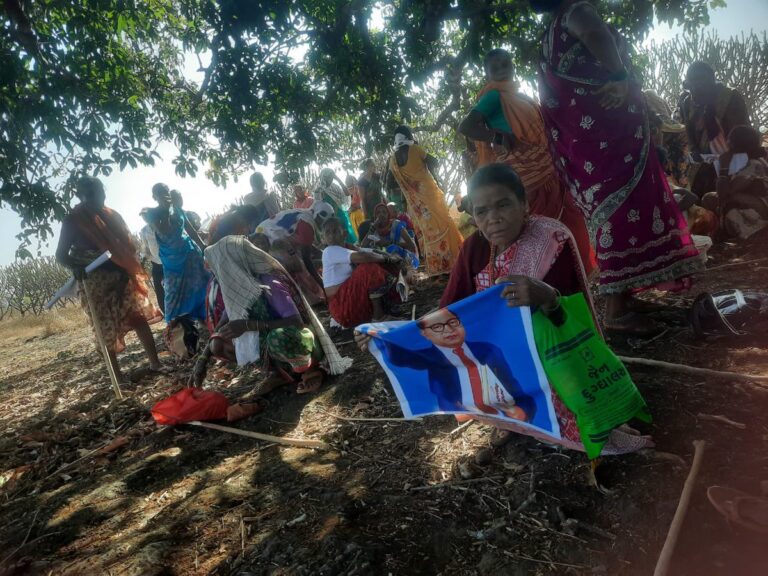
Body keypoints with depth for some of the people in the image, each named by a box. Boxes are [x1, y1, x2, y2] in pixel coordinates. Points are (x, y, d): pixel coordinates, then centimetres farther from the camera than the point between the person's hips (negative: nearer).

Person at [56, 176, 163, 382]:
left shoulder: (113, 215, 11)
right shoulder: (72, 221, -1)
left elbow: (129, 245, 12)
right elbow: (61, 255, -3)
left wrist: (128, 270, -6)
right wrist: (83, 266, -24)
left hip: (123, 277, 4)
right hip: (95, 283, -4)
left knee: (139, 319, 3)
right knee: (107, 331, -1)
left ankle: (155, 363, 12)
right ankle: (117, 378, 7)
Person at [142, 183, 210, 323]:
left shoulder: (177, 209, 6)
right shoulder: (152, 214, -7)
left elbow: (191, 229, 13)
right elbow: (164, 233, -22)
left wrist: (204, 247, 11)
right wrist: (167, 210, -18)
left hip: (191, 252, 4)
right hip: (173, 259, -4)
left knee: (200, 286, 5)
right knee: (175, 293, 0)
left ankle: (203, 319, 16)